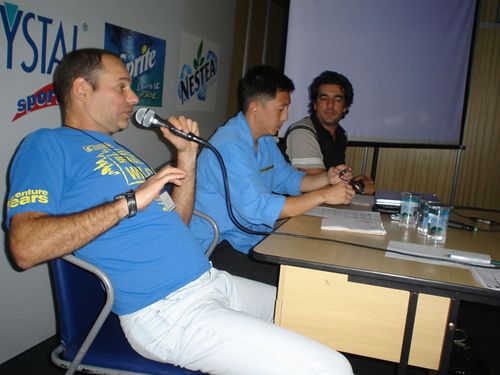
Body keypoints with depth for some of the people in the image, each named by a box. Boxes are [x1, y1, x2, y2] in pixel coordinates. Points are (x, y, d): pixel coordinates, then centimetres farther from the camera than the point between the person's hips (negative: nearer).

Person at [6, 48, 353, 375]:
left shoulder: (116, 148, 21)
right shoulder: (48, 145, -3)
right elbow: (25, 247, -19)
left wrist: (188, 154, 11)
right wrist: (130, 200, -20)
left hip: (213, 280, 9)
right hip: (166, 310, -9)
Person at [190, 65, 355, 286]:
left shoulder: (265, 139, 10)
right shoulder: (230, 146, -22)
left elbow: (287, 179, 18)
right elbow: (257, 208, -29)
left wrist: (326, 179, -1)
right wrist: (324, 196, -25)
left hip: (254, 238, 9)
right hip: (220, 248, -9)